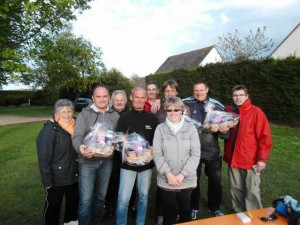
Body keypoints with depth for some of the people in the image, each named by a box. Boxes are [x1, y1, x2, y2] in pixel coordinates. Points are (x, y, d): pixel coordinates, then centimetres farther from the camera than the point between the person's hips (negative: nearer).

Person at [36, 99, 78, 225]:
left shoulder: (74, 127, 1)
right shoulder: (48, 131, -20)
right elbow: (44, 159, -20)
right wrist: (47, 182, -20)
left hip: (73, 176, 7)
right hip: (56, 179, -6)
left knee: (73, 202, 25)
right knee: (52, 207, 14)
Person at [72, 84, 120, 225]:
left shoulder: (115, 115, 4)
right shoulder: (84, 114, -6)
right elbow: (77, 136, -14)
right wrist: (80, 148, -35)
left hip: (106, 162, 4)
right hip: (88, 162, -3)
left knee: (101, 196, 20)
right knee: (86, 199, 1)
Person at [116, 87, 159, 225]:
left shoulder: (152, 118, 2)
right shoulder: (124, 117, -2)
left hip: (146, 163, 2)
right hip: (128, 163, -2)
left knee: (143, 196, 16)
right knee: (123, 199, 1)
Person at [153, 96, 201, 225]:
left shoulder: (190, 128, -3)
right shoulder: (160, 128, -3)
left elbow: (195, 154, -5)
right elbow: (157, 154, -5)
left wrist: (182, 174, -12)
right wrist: (168, 174, -12)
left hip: (186, 180, 1)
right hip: (166, 180, 0)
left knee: (185, 211, 17)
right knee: (169, 213, 12)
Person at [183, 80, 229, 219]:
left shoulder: (217, 106, -2)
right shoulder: (186, 103, -9)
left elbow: (224, 133, 1)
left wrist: (225, 131, -21)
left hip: (212, 151, 2)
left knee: (215, 180, 17)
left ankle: (214, 207, 41)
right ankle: (193, 207, 38)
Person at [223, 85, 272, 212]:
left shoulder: (256, 112, -9)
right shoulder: (228, 111, 5)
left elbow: (264, 137, -9)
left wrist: (262, 158, -11)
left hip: (250, 160, -4)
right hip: (233, 158, 5)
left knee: (252, 192, 5)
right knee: (235, 189, 14)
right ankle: (239, 214, 32)